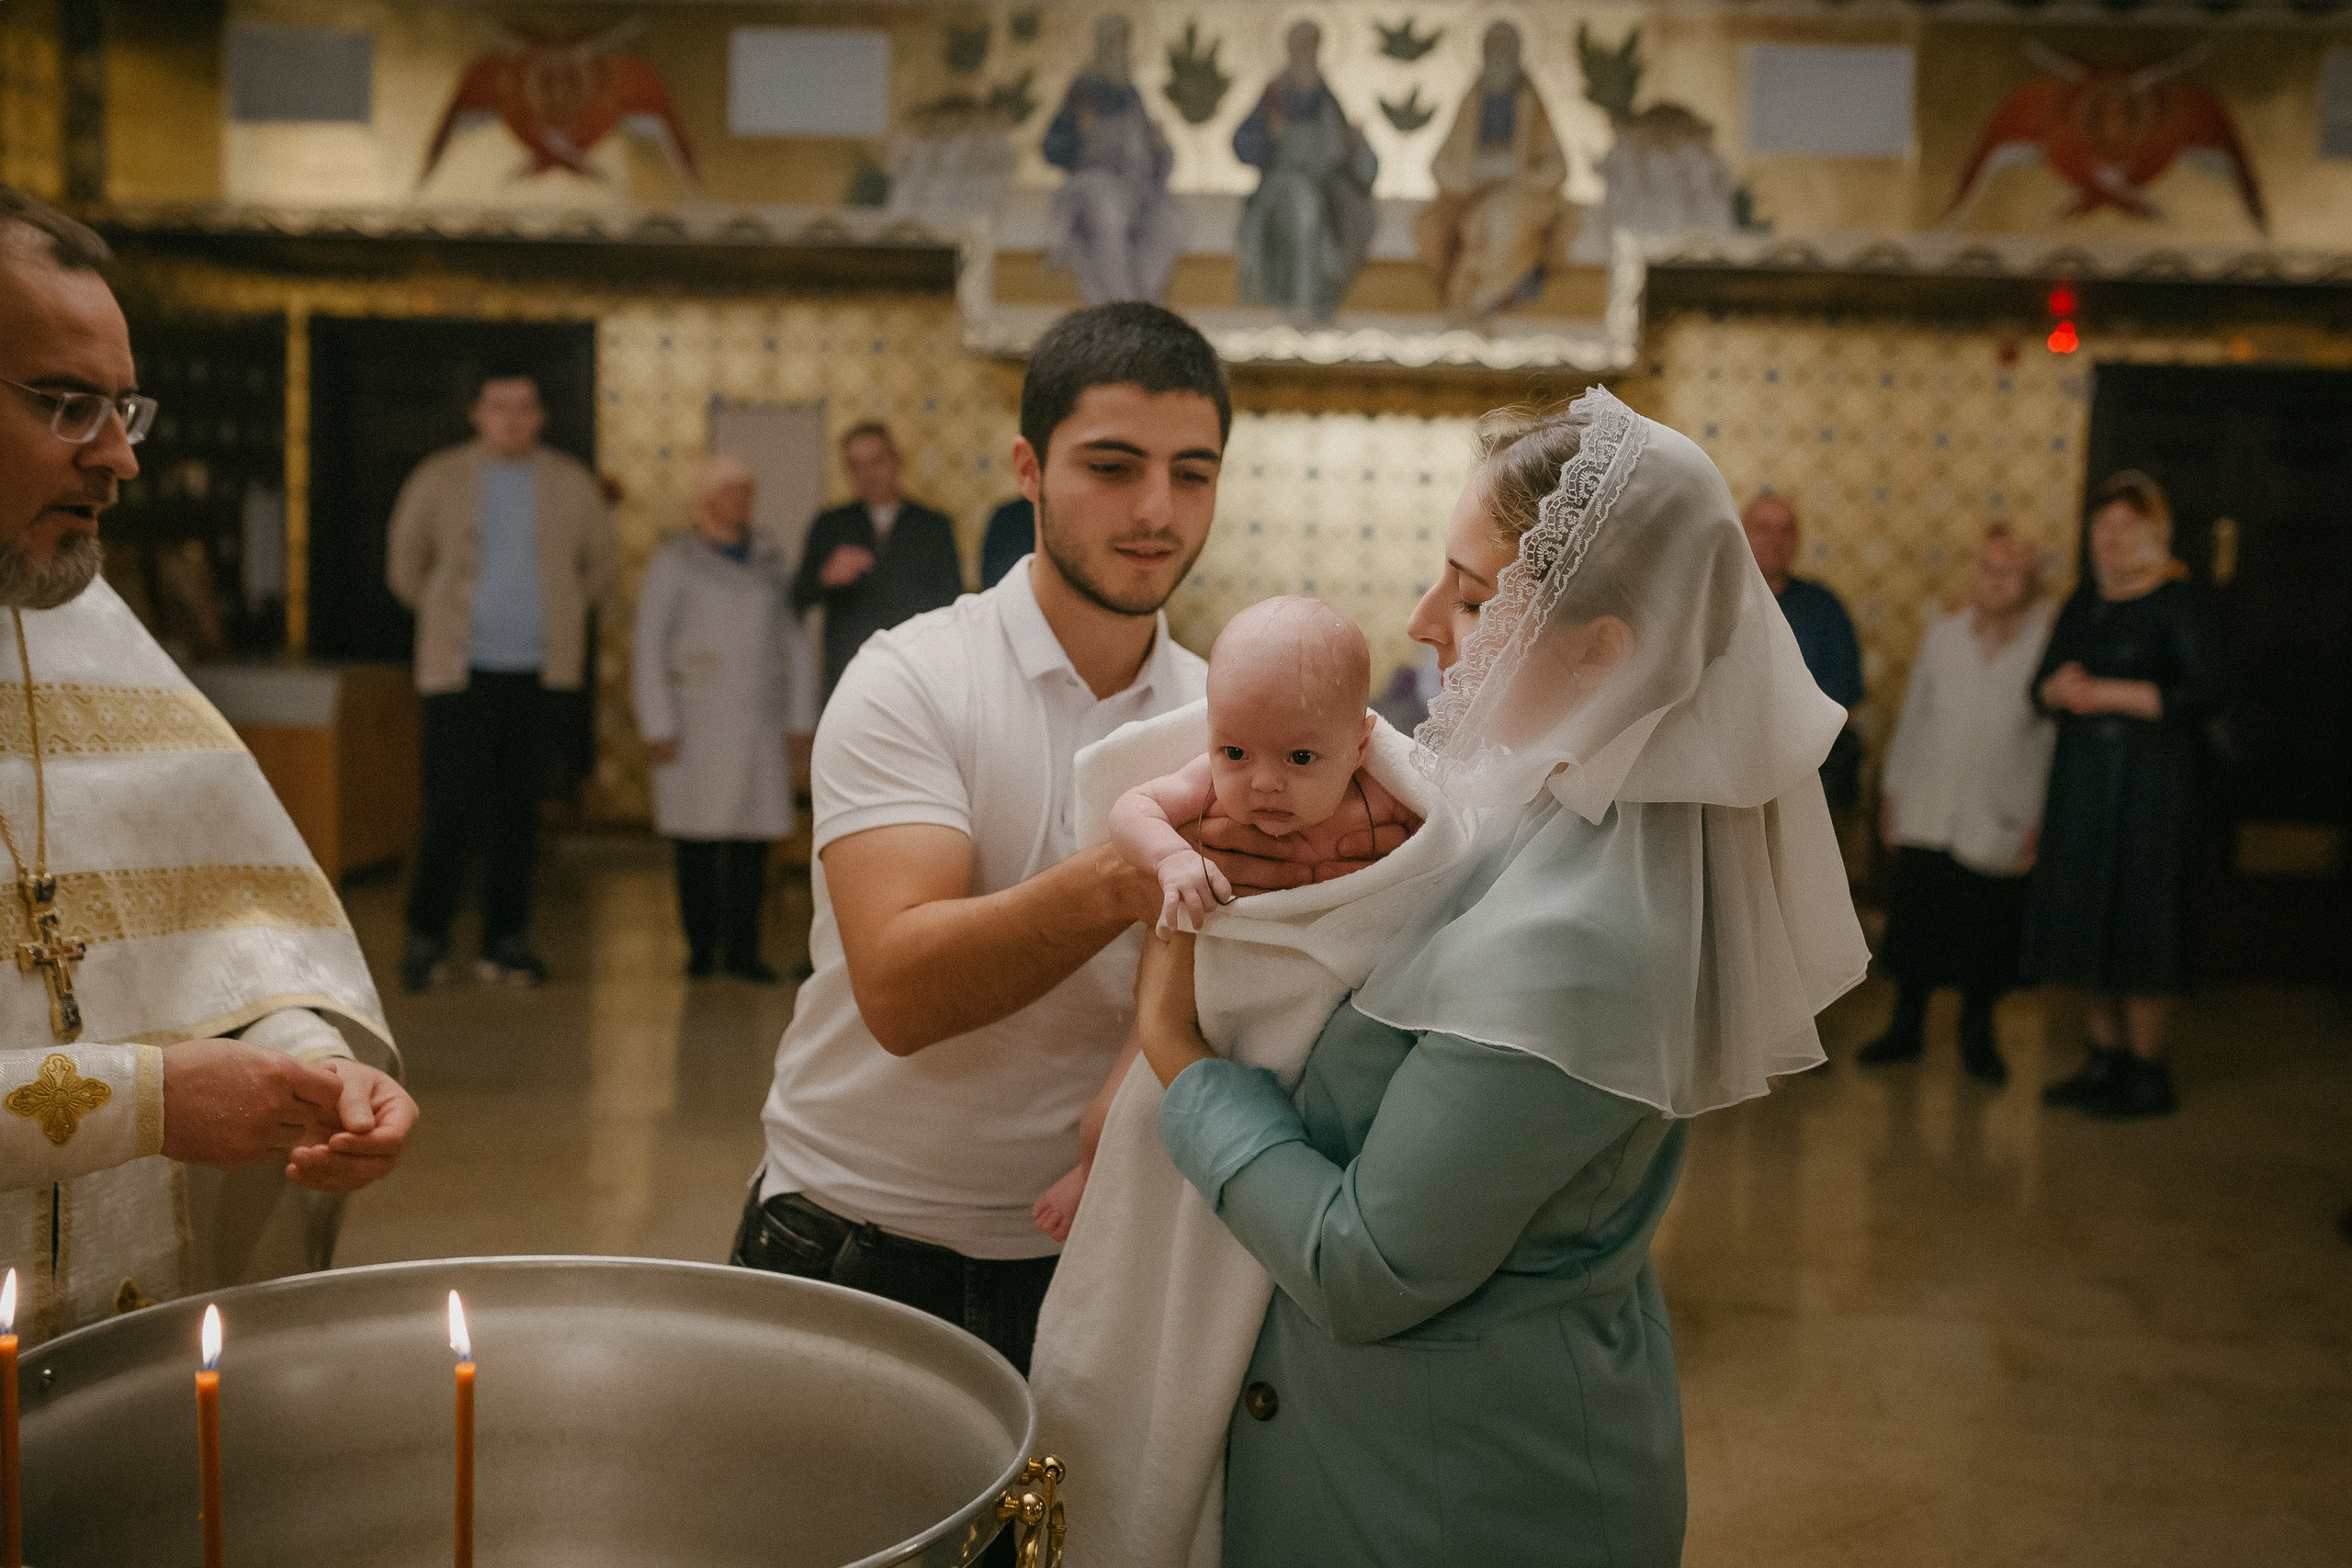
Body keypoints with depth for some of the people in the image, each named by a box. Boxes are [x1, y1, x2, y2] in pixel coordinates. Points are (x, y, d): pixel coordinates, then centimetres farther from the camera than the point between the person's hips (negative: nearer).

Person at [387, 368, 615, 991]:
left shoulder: (572, 485, 7)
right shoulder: (439, 479, 3)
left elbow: (599, 565, 19)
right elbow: (405, 564, 15)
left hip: (538, 671, 2)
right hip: (463, 667, -2)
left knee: (519, 810, 4)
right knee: (451, 805, -6)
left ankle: (505, 943, 12)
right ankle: (426, 935, 9)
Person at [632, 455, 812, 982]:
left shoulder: (768, 560, 11)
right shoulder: (674, 560, -1)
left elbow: (789, 640, 12)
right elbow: (650, 645, -4)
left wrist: (797, 717, 6)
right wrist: (657, 725, -10)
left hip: (759, 719, 3)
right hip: (696, 717, -3)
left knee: (753, 835, -2)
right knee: (699, 837, -1)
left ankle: (742, 949, 3)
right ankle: (701, 948, 8)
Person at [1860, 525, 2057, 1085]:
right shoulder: (1944, 633, 7)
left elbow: (2060, 735, -5)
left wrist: (2039, 820, -8)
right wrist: (1892, 790, 10)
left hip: (1997, 825, -3)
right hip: (1925, 816, 3)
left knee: (1985, 938, 7)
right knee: (1915, 927, 8)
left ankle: (1976, 1036, 25)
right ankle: (1906, 1027, 23)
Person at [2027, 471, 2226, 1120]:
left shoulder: (2176, 599, -7)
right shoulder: (2085, 600, 13)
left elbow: (2206, 695, -14)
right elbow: (2043, 683, 14)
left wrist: (2112, 694, -15)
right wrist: (2060, 688, -9)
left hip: (2150, 777, -7)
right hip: (2082, 774, 7)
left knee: (2139, 918, -4)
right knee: (2091, 915, 7)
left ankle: (2148, 1072, 4)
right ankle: (2105, 1059, 16)